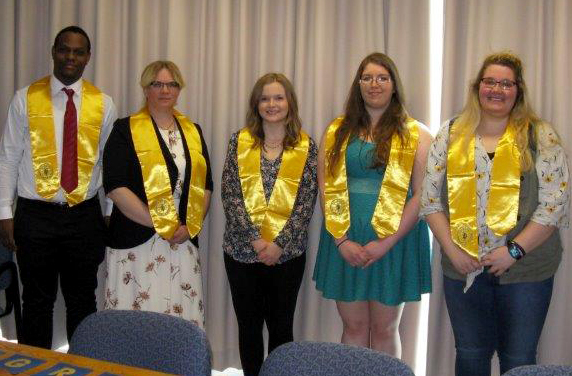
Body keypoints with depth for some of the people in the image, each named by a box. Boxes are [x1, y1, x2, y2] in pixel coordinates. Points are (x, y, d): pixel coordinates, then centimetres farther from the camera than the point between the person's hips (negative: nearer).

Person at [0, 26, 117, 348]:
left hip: (84, 215, 1)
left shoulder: (103, 103, 3)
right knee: (37, 301, 10)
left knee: (82, 301, 12)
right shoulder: (26, 99, 0)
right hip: (35, 215, -1)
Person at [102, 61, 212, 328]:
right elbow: (115, 188, -9)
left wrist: (190, 227, -3)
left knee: (184, 318, 2)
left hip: (184, 244, 4)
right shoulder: (126, 130, 1)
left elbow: (205, 185, 13)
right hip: (136, 244, -3)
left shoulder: (193, 132, 14)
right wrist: (160, 224, -12)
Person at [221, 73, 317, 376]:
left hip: (287, 252, 0)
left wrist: (279, 243, -13)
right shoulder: (239, 142, 2)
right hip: (242, 249, 1)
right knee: (249, 325, 11)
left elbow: (306, 201, -4)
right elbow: (230, 195, -5)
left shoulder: (306, 146, 1)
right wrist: (255, 240, -13)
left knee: (281, 327, 9)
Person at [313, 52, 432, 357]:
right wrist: (342, 240, -8)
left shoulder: (415, 134, 0)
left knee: (384, 329, 9)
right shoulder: (337, 132, 8)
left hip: (394, 242, -2)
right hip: (344, 242, 2)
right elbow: (325, 190, 3)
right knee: (353, 326, 9)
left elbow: (421, 194, -6)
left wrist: (386, 242, -13)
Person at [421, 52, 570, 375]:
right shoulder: (451, 134, 4)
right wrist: (452, 249, -7)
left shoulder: (540, 136, -2)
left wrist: (515, 250, -15)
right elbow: (431, 198, 3)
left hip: (525, 269, -2)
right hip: (463, 269, 2)